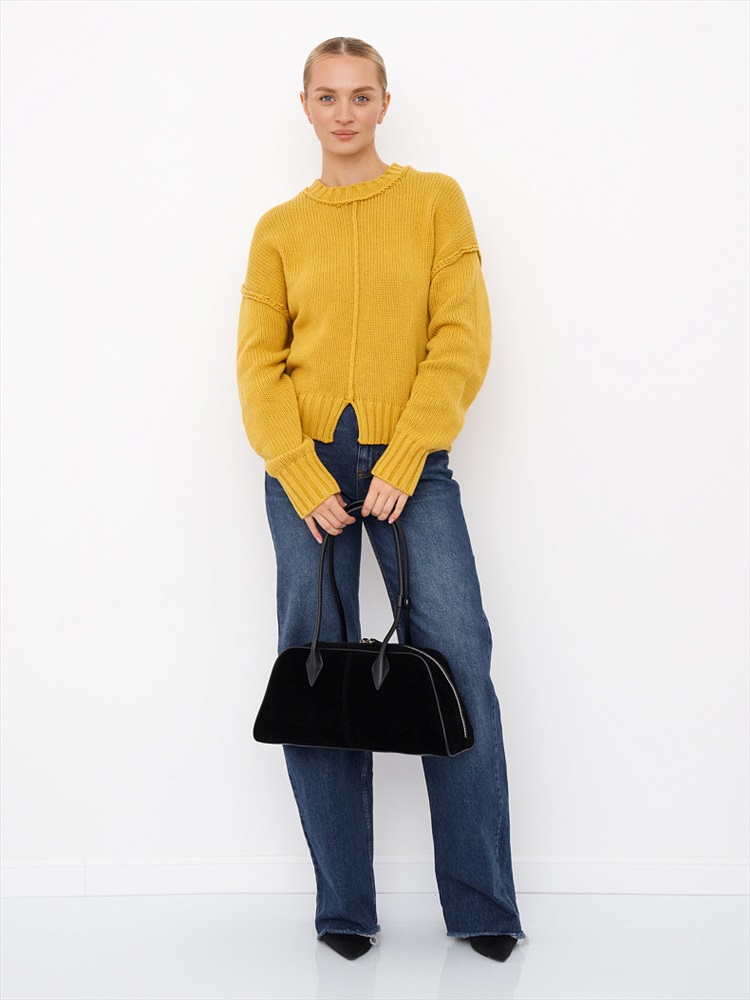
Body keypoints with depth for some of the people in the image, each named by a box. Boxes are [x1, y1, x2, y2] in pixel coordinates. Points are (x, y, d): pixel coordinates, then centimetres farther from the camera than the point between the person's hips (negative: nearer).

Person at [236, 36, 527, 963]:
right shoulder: (279, 229, 12)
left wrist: (404, 461, -9)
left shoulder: (435, 199, 9)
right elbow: (258, 364, 6)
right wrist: (303, 477, -9)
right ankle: (343, 909, 8)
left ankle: (484, 908, 0)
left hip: (410, 462, -1)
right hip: (307, 465, 2)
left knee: (458, 657, -11)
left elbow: (463, 339, 1)